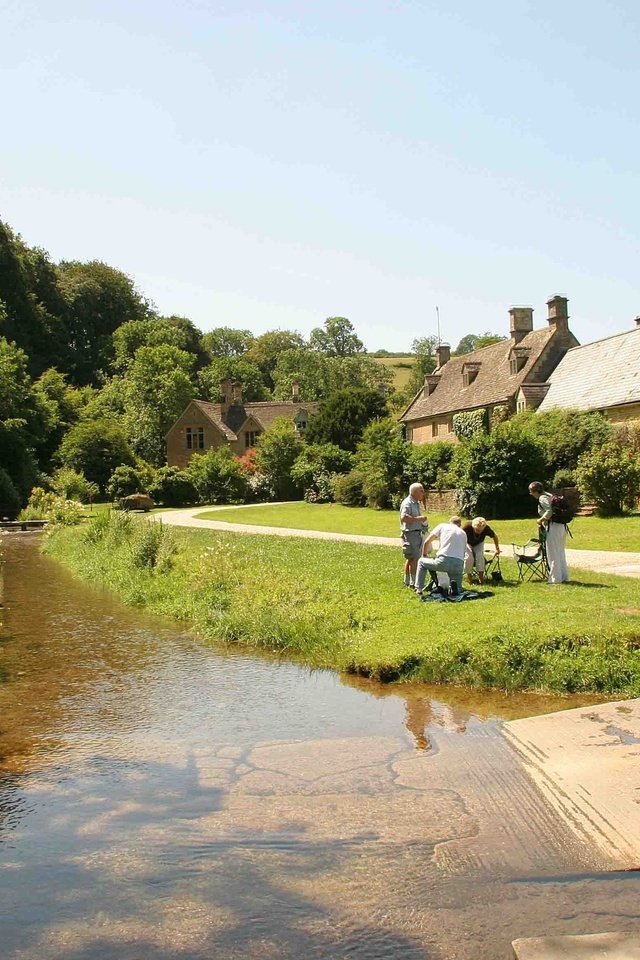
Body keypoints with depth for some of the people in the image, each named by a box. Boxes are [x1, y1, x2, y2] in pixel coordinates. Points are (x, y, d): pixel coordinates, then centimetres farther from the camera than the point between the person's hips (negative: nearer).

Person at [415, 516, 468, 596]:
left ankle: (419, 589, 14)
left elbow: (427, 542, 14)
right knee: (457, 590, 23)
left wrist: (424, 556, 29)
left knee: (421, 562, 24)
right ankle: (454, 585, -13)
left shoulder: (442, 526, 16)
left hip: (444, 561, -3)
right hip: (459, 565, 3)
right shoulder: (463, 533, 24)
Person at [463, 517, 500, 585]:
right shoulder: (468, 527, -35)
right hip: (468, 543, -2)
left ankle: (480, 575, -16)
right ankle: (469, 575, -8)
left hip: (479, 544, 2)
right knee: (469, 557, -26)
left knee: (480, 555, -26)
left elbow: (494, 536, -8)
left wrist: (497, 548, 0)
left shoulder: (486, 528, -28)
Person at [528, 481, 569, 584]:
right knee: (561, 553, 15)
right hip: (562, 526, 9)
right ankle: (564, 577, 20)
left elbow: (549, 511, -23)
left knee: (553, 554, -2)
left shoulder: (542, 498, -9)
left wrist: (541, 520, -9)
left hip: (553, 527, -9)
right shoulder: (550, 495, 18)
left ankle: (556, 578, 3)